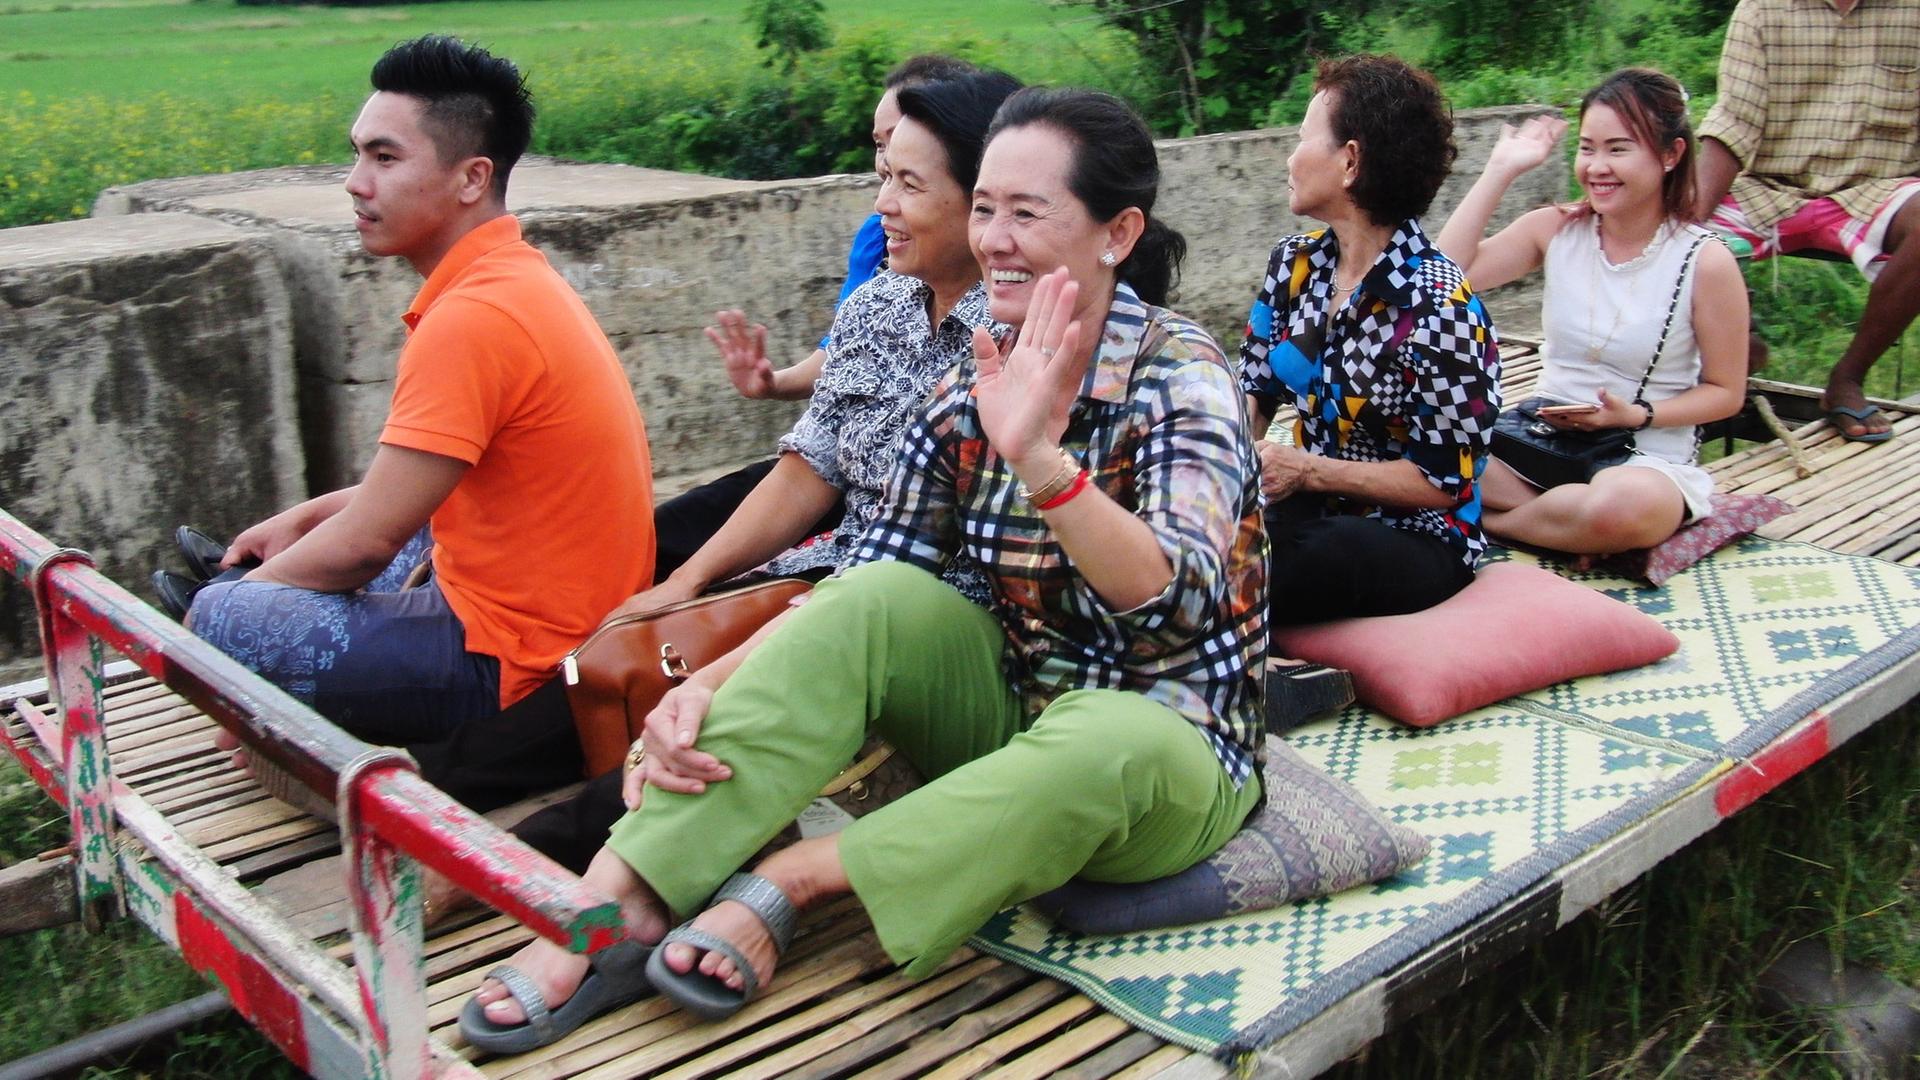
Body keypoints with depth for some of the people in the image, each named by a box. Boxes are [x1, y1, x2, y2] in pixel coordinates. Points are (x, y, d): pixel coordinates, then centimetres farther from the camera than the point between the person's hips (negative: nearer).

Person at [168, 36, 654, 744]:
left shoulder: (472, 318, -24)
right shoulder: (515, 279, 8)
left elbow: (364, 542, -20)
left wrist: (228, 604, -3)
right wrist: (304, 518, 16)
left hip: (509, 662, -10)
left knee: (222, 622, -11)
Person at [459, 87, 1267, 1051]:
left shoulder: (1181, 376, -15)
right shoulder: (975, 389, 0)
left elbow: (1179, 602, -32)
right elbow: (865, 595, -3)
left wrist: (1040, 457, -48)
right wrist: (710, 686, -20)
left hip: (1167, 756, -4)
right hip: (1012, 715, 4)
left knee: (1110, 744, -38)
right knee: (878, 603, -22)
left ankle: (791, 878, -23)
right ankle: (617, 896, -25)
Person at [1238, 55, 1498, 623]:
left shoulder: (1438, 305, -18)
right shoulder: (1295, 264, 3)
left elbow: (1444, 483, -14)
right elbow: (1254, 391, 9)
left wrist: (1306, 470, -19)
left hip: (1417, 539, -4)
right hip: (1310, 509, 4)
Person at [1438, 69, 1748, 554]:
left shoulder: (1705, 262, -8)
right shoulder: (1555, 229, 1)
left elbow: (1725, 392, -1)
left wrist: (1639, 415, -18)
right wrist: (1501, 169, -9)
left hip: (1647, 455, -3)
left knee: (1624, 507, -41)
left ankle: (1491, 519, -13)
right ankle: (1561, 518, -13)